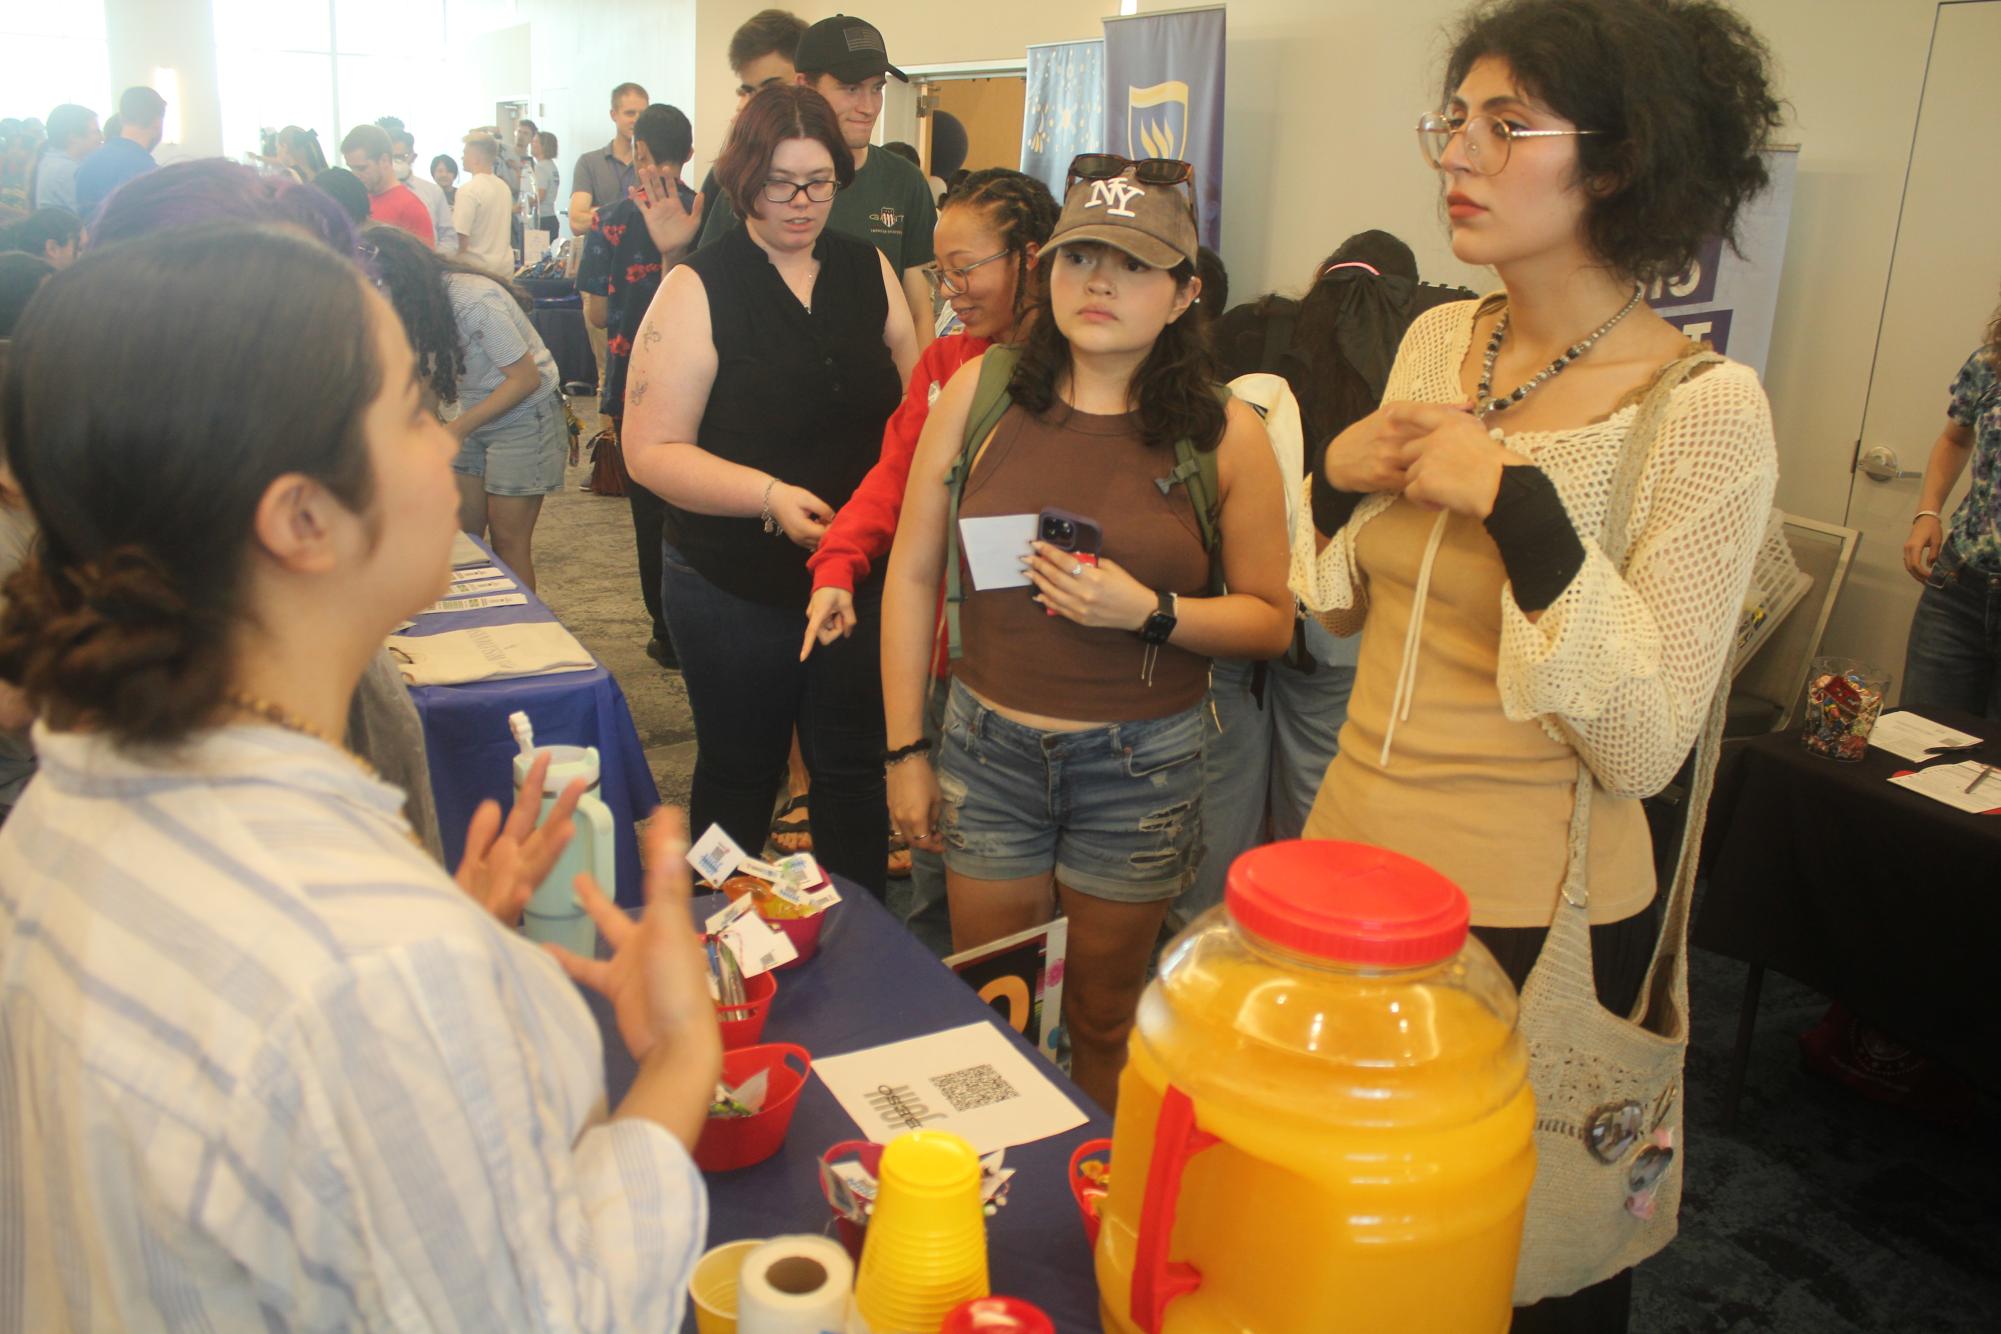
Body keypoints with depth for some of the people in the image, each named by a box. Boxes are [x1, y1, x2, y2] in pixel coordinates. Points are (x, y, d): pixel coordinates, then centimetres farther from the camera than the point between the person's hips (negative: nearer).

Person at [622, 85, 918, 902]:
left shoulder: (869, 272, 4)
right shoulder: (699, 289, -9)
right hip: (739, 591, -3)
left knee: (855, 773, 13)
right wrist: (769, 495, -26)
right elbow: (651, 451, -13)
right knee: (740, 778, 14)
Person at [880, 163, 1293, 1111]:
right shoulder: (980, 391, -4)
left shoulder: (1224, 434, -8)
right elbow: (913, 573, 1)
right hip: (987, 742, 2)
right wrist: (906, 748, 1)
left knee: (1103, 1020, 17)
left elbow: (1270, 620, -1)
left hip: (1142, 761, -1)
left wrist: (1149, 612, -19)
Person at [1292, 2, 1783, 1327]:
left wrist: (1520, 507, -27)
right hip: (1353, 863, 6)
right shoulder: (1435, 342, 1)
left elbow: (1646, 748, -20)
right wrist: (1341, 480, -8)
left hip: (1530, 921, -5)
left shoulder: (1706, 410, -16)